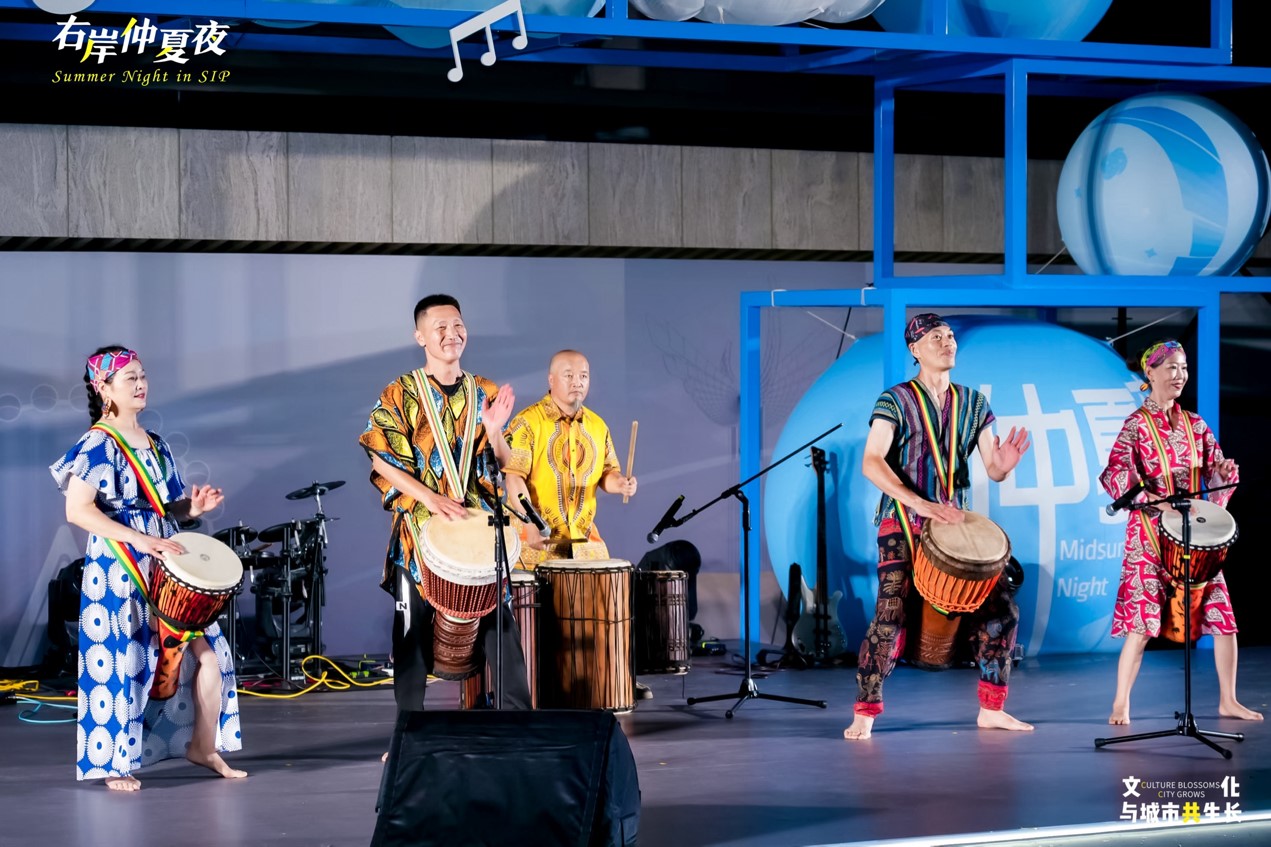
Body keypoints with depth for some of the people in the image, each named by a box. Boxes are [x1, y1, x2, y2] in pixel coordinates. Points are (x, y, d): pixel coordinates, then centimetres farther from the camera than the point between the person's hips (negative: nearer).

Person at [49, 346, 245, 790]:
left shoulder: (155, 444, 14)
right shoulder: (98, 445, -9)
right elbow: (78, 510, -18)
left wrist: (194, 506, -1)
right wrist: (137, 540, -25)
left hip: (167, 566, 7)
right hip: (118, 570, -7)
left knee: (208, 652, 3)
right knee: (119, 663, -3)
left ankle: (204, 746, 17)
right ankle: (114, 763, 9)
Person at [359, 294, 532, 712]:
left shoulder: (486, 393, 9)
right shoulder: (399, 394, -2)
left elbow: (503, 463, 10)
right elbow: (382, 461, -7)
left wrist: (494, 429, -12)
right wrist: (432, 500, -18)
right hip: (420, 526, -2)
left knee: (499, 617, -2)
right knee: (413, 628, 3)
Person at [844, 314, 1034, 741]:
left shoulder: (973, 402, 11)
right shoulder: (896, 400, -3)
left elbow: (993, 471, 7)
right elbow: (871, 463, -16)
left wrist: (1004, 463, -19)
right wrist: (920, 504, -28)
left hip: (954, 521, 5)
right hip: (902, 521, -5)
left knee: (1001, 606, -1)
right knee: (891, 613, -17)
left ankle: (991, 709, 10)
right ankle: (864, 714, -8)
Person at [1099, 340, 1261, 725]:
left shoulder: (1194, 424, 12)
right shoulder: (1136, 424, -4)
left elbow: (1214, 470, 13)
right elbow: (1115, 475, -15)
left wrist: (1225, 470, -11)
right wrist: (1156, 500, -29)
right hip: (1151, 531, -5)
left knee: (1223, 615, 1)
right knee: (1143, 619, -10)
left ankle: (1228, 700, 13)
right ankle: (1120, 704, 0)